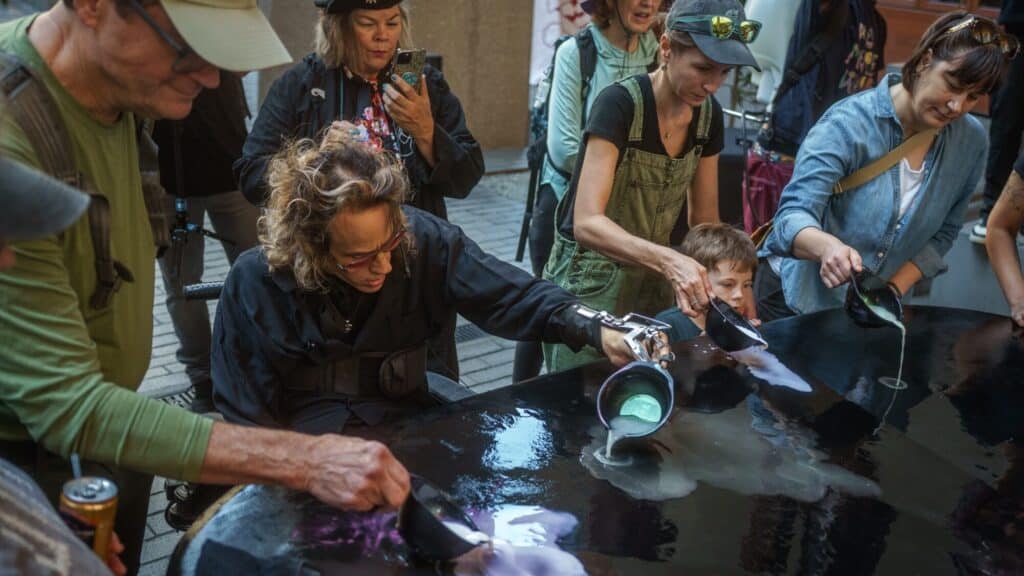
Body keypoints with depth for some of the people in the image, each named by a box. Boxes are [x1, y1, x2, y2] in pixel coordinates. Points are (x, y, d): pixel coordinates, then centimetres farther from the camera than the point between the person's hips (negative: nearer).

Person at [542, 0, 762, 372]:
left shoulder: (708, 115, -2)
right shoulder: (620, 104, -22)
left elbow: (704, 220, 5)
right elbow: (587, 222, -30)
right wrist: (669, 259, -43)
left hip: (652, 283, 6)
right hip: (590, 285, -6)